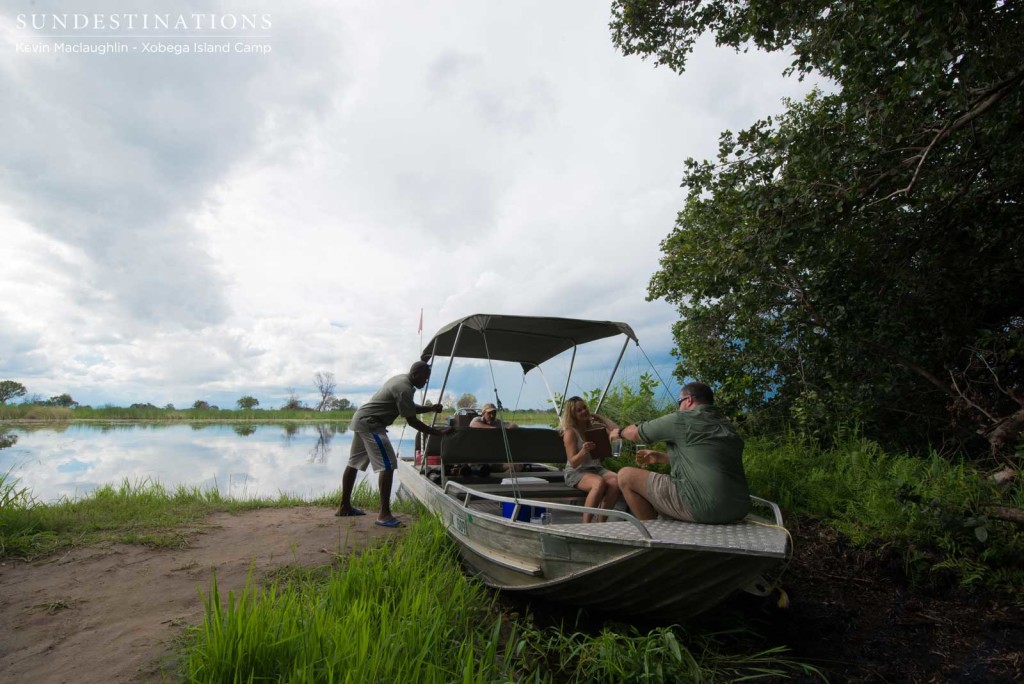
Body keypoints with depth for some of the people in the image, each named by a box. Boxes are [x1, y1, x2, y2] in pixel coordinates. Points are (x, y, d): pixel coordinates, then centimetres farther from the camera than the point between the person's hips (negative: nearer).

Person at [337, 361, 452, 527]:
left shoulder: (400, 379, 11)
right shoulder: (405, 388, -20)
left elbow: (411, 407, 23)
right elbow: (412, 421, -18)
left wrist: (431, 408, 9)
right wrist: (438, 433, -15)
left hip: (360, 420, 11)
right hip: (370, 424, -11)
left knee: (354, 463, 19)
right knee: (387, 466, -14)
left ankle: (344, 506, 32)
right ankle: (384, 515, -13)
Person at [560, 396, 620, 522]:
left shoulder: (595, 426, 11)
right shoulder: (570, 432, -6)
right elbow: (573, 462, -11)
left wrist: (600, 417, 3)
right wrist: (583, 451, -31)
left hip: (596, 468, 5)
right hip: (576, 472, -5)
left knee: (616, 481, -27)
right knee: (599, 483, -36)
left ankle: (600, 522, -19)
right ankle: (586, 524, -26)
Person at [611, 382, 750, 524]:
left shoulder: (681, 419, -4)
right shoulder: (728, 426, 17)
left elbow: (635, 432, 9)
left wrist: (619, 433, 30)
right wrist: (660, 457, 35)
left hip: (702, 507, -8)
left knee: (626, 476, 1)